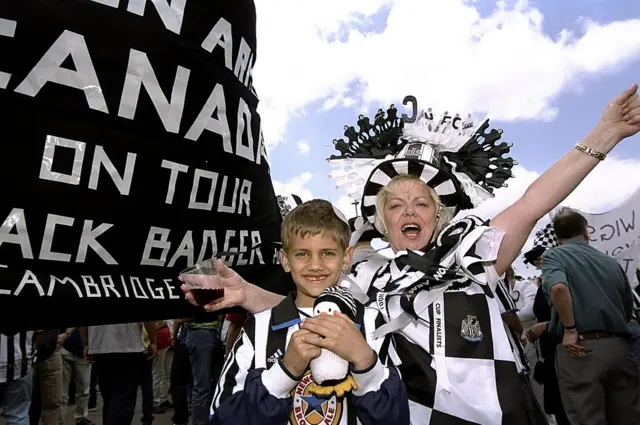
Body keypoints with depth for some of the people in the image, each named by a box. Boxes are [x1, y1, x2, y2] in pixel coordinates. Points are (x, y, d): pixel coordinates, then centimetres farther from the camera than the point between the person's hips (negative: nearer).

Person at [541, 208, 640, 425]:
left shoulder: (554, 255, 0)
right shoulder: (613, 263, 16)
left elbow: (558, 287, -23)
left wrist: (569, 329, -14)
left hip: (580, 349, -5)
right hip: (620, 347, 5)